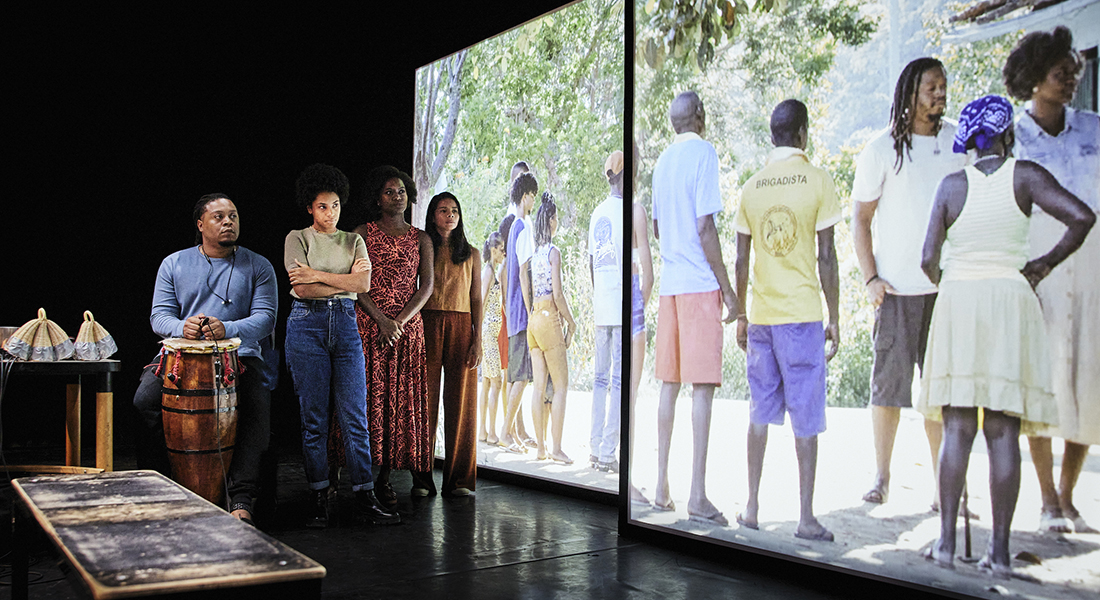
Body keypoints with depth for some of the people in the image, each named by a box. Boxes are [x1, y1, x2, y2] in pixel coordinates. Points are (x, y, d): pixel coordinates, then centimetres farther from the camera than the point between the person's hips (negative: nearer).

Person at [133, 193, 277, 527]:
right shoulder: (174, 264, 12)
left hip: (238, 353, -1)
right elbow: (159, 314, 6)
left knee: (256, 408, -29)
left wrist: (227, 329, -23)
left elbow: (265, 317, -3)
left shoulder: (258, 267, 8)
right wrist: (182, 327, -19)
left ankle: (241, 500, -26)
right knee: (145, 399, -24)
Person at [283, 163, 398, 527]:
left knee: (354, 416, -2)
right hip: (307, 325, -2)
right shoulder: (297, 238, 6)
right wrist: (345, 278, -5)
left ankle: (365, 498, 1)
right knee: (314, 418, 0)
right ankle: (318, 498, 8)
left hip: (345, 325, 2)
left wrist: (317, 275, -7)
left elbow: (363, 285, -1)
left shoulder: (354, 240, 15)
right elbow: (301, 289, -7)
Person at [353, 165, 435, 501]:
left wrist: (399, 321, -10)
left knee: (408, 396, 1)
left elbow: (426, 287, 3)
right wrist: (381, 319, -13)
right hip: (369, 326, -1)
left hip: (409, 327, 2)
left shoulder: (420, 239, 12)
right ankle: (381, 476, 1)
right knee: (373, 395, -3)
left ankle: (417, 472, 6)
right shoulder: (363, 234, 6)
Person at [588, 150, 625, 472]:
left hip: (600, 307, 8)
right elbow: (624, 259, -13)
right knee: (619, 379, -6)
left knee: (601, 376, 11)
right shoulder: (623, 210, -7)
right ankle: (607, 452, -7)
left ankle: (596, 447, 14)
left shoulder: (596, 214, 16)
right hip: (620, 307, -8)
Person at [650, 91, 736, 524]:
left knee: (669, 384, 9)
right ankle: (698, 496, -8)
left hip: (669, 283, 7)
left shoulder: (662, 161, 15)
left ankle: (662, 488, 12)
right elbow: (704, 227, -12)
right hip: (700, 284, -7)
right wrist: (727, 288, -9)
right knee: (703, 387, -7)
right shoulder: (704, 153, -6)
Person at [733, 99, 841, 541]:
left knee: (760, 413, 12)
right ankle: (806, 518, 5)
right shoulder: (817, 180, -5)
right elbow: (826, 257, -6)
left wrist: (741, 315, 17)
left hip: (760, 315, 4)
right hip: (802, 313, -4)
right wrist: (835, 319, 1)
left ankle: (752, 508, 16)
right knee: (806, 417, 1)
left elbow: (741, 260, 8)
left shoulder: (751, 186, 6)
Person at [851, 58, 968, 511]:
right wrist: (870, 278, -7)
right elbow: (860, 220, 2)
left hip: (950, 285, 3)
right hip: (898, 287, -3)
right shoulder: (882, 149, 0)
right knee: (890, 382, 1)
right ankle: (881, 476, 16)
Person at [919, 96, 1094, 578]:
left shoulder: (952, 184, 4)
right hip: (1009, 303, -1)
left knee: (956, 429, 5)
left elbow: (928, 258, 1)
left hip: (958, 303, 1)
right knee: (1003, 432, 2)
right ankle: (999, 551, 4)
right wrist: (1046, 263, 2)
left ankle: (946, 541, 4)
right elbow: (1082, 216, -12)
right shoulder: (1025, 175, 0)